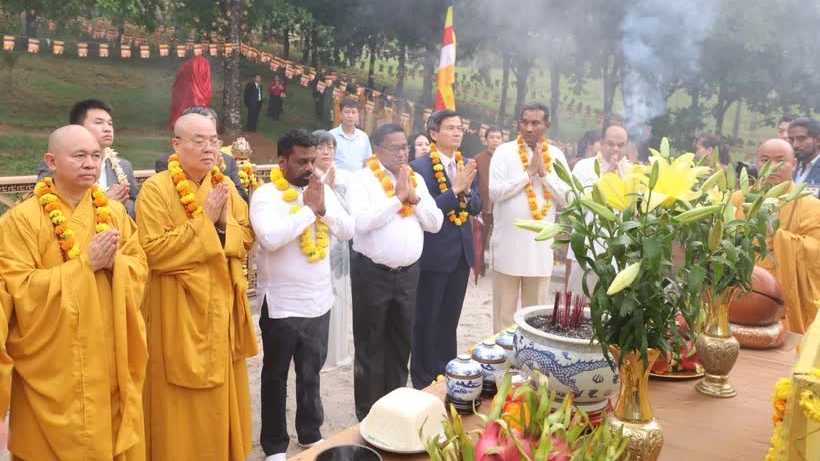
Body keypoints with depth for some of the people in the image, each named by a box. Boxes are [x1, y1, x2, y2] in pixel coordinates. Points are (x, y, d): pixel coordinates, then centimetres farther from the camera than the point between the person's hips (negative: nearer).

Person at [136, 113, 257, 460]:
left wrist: (224, 223, -12)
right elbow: (153, 252, -20)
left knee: (223, 397, 16)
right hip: (179, 313, -6)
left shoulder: (225, 186, 7)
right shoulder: (156, 189, -11)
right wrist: (204, 219, -19)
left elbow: (246, 240, 8)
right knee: (183, 404, 4)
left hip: (222, 308, 6)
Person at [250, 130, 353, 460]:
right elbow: (271, 238, -29)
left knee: (311, 372, 19)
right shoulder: (265, 195, -13)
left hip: (319, 301, 5)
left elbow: (347, 231, 1)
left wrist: (323, 208, -15)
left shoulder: (323, 190, 5)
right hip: (282, 304, -5)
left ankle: (310, 433, 36)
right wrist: (308, 208, -20)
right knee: (276, 375, 10)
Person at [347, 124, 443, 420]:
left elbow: (435, 223, 4)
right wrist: (398, 197, -17)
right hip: (372, 272, -5)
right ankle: (367, 411, 19)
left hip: (408, 272, 5)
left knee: (402, 342, 16)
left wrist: (414, 198, -11)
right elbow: (362, 221, -23)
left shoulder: (416, 179, 8)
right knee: (370, 344, 7)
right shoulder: (362, 179, -8)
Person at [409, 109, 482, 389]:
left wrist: (466, 190, -16)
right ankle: (422, 379, 20)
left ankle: (447, 374, 33)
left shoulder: (467, 165, 6)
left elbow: (476, 208, 4)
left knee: (450, 318, 18)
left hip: (462, 251, 6)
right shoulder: (419, 167, -13)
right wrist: (456, 189, -25)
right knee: (427, 319, 7)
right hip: (434, 253, -6)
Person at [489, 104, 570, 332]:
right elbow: (494, 192, -14)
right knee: (504, 310, 6)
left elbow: (566, 199, 1)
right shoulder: (504, 152, -3)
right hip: (508, 243, -3)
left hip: (540, 245, 3)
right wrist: (529, 173, -13)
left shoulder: (556, 155, 6)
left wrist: (544, 173, -10)